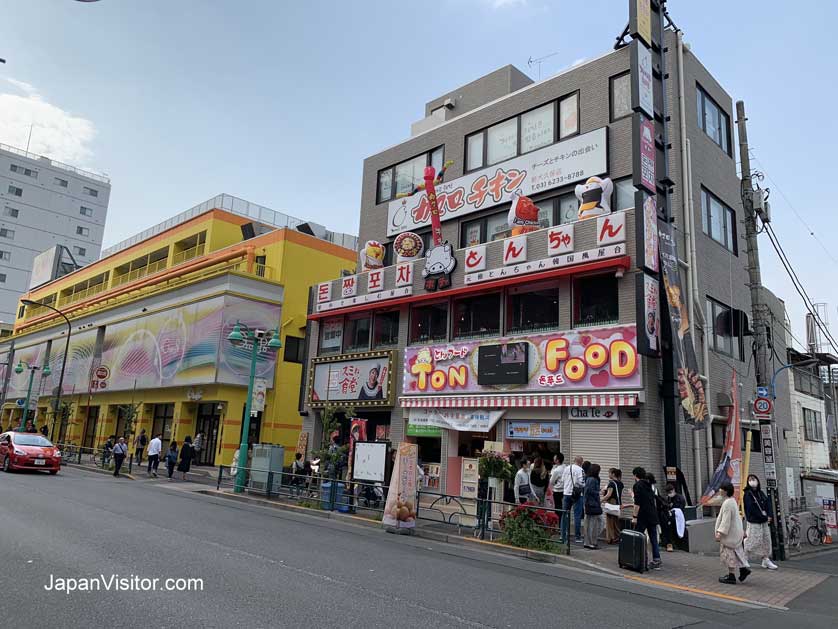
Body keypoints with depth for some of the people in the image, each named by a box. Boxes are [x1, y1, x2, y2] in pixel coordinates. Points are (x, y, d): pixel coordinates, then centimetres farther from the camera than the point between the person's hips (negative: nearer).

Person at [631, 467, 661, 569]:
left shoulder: (637, 486, -8)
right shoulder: (649, 485, 16)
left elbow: (637, 503, -16)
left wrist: (635, 517, -14)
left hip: (643, 517, -7)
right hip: (653, 516, 7)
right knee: (654, 539, 9)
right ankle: (656, 561, 8)